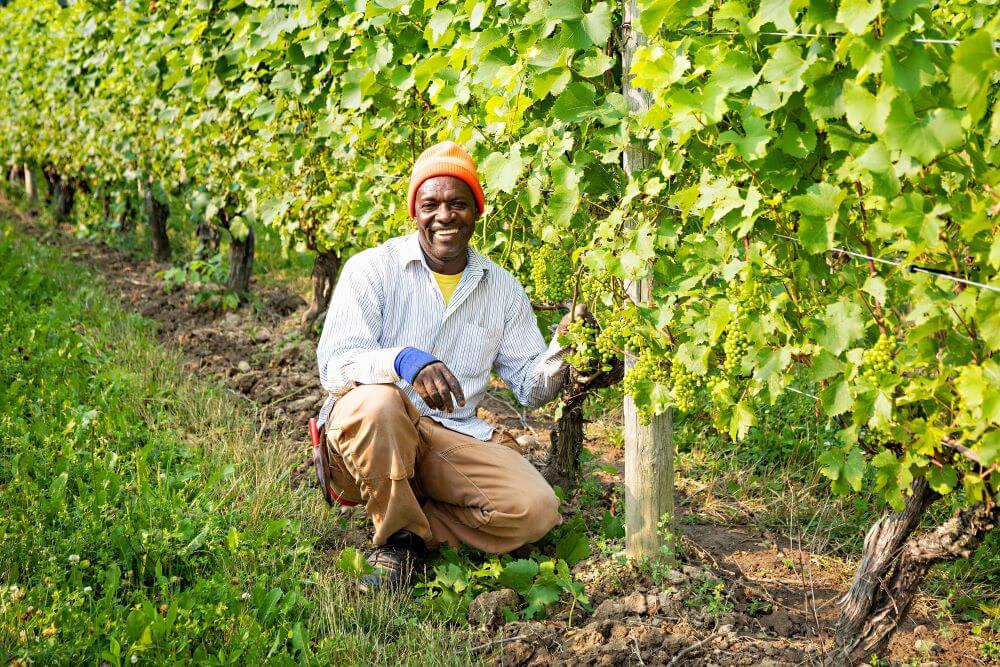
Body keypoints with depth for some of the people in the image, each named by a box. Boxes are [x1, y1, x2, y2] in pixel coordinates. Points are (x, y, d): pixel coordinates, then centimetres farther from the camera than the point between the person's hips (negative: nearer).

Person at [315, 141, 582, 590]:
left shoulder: (502, 289, 10)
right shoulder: (371, 269, -3)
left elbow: (530, 388, 11)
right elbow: (333, 366, -15)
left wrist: (561, 350, -13)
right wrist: (404, 361, -36)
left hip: (452, 438, 3)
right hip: (365, 434, -3)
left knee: (536, 509, -21)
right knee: (376, 401, -39)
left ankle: (412, 531, -3)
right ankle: (397, 536, -15)